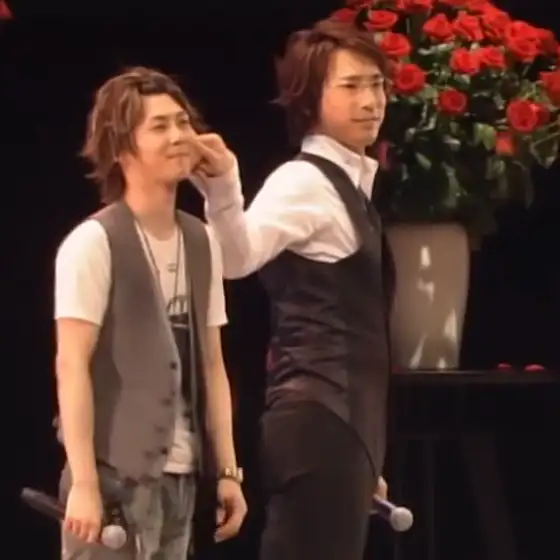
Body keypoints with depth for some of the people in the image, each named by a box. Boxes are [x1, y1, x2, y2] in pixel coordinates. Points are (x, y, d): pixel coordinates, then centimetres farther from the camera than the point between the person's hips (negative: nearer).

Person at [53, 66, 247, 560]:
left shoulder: (202, 243, 13)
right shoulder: (94, 242, -8)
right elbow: (72, 366, -12)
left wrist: (227, 469, 10)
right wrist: (83, 481, -17)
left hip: (181, 475, 7)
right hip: (117, 473, -7)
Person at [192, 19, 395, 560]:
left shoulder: (347, 186, 19)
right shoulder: (304, 181, -10)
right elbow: (238, 256, -29)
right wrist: (221, 189, -49)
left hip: (344, 422, 10)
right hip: (320, 422, -10)